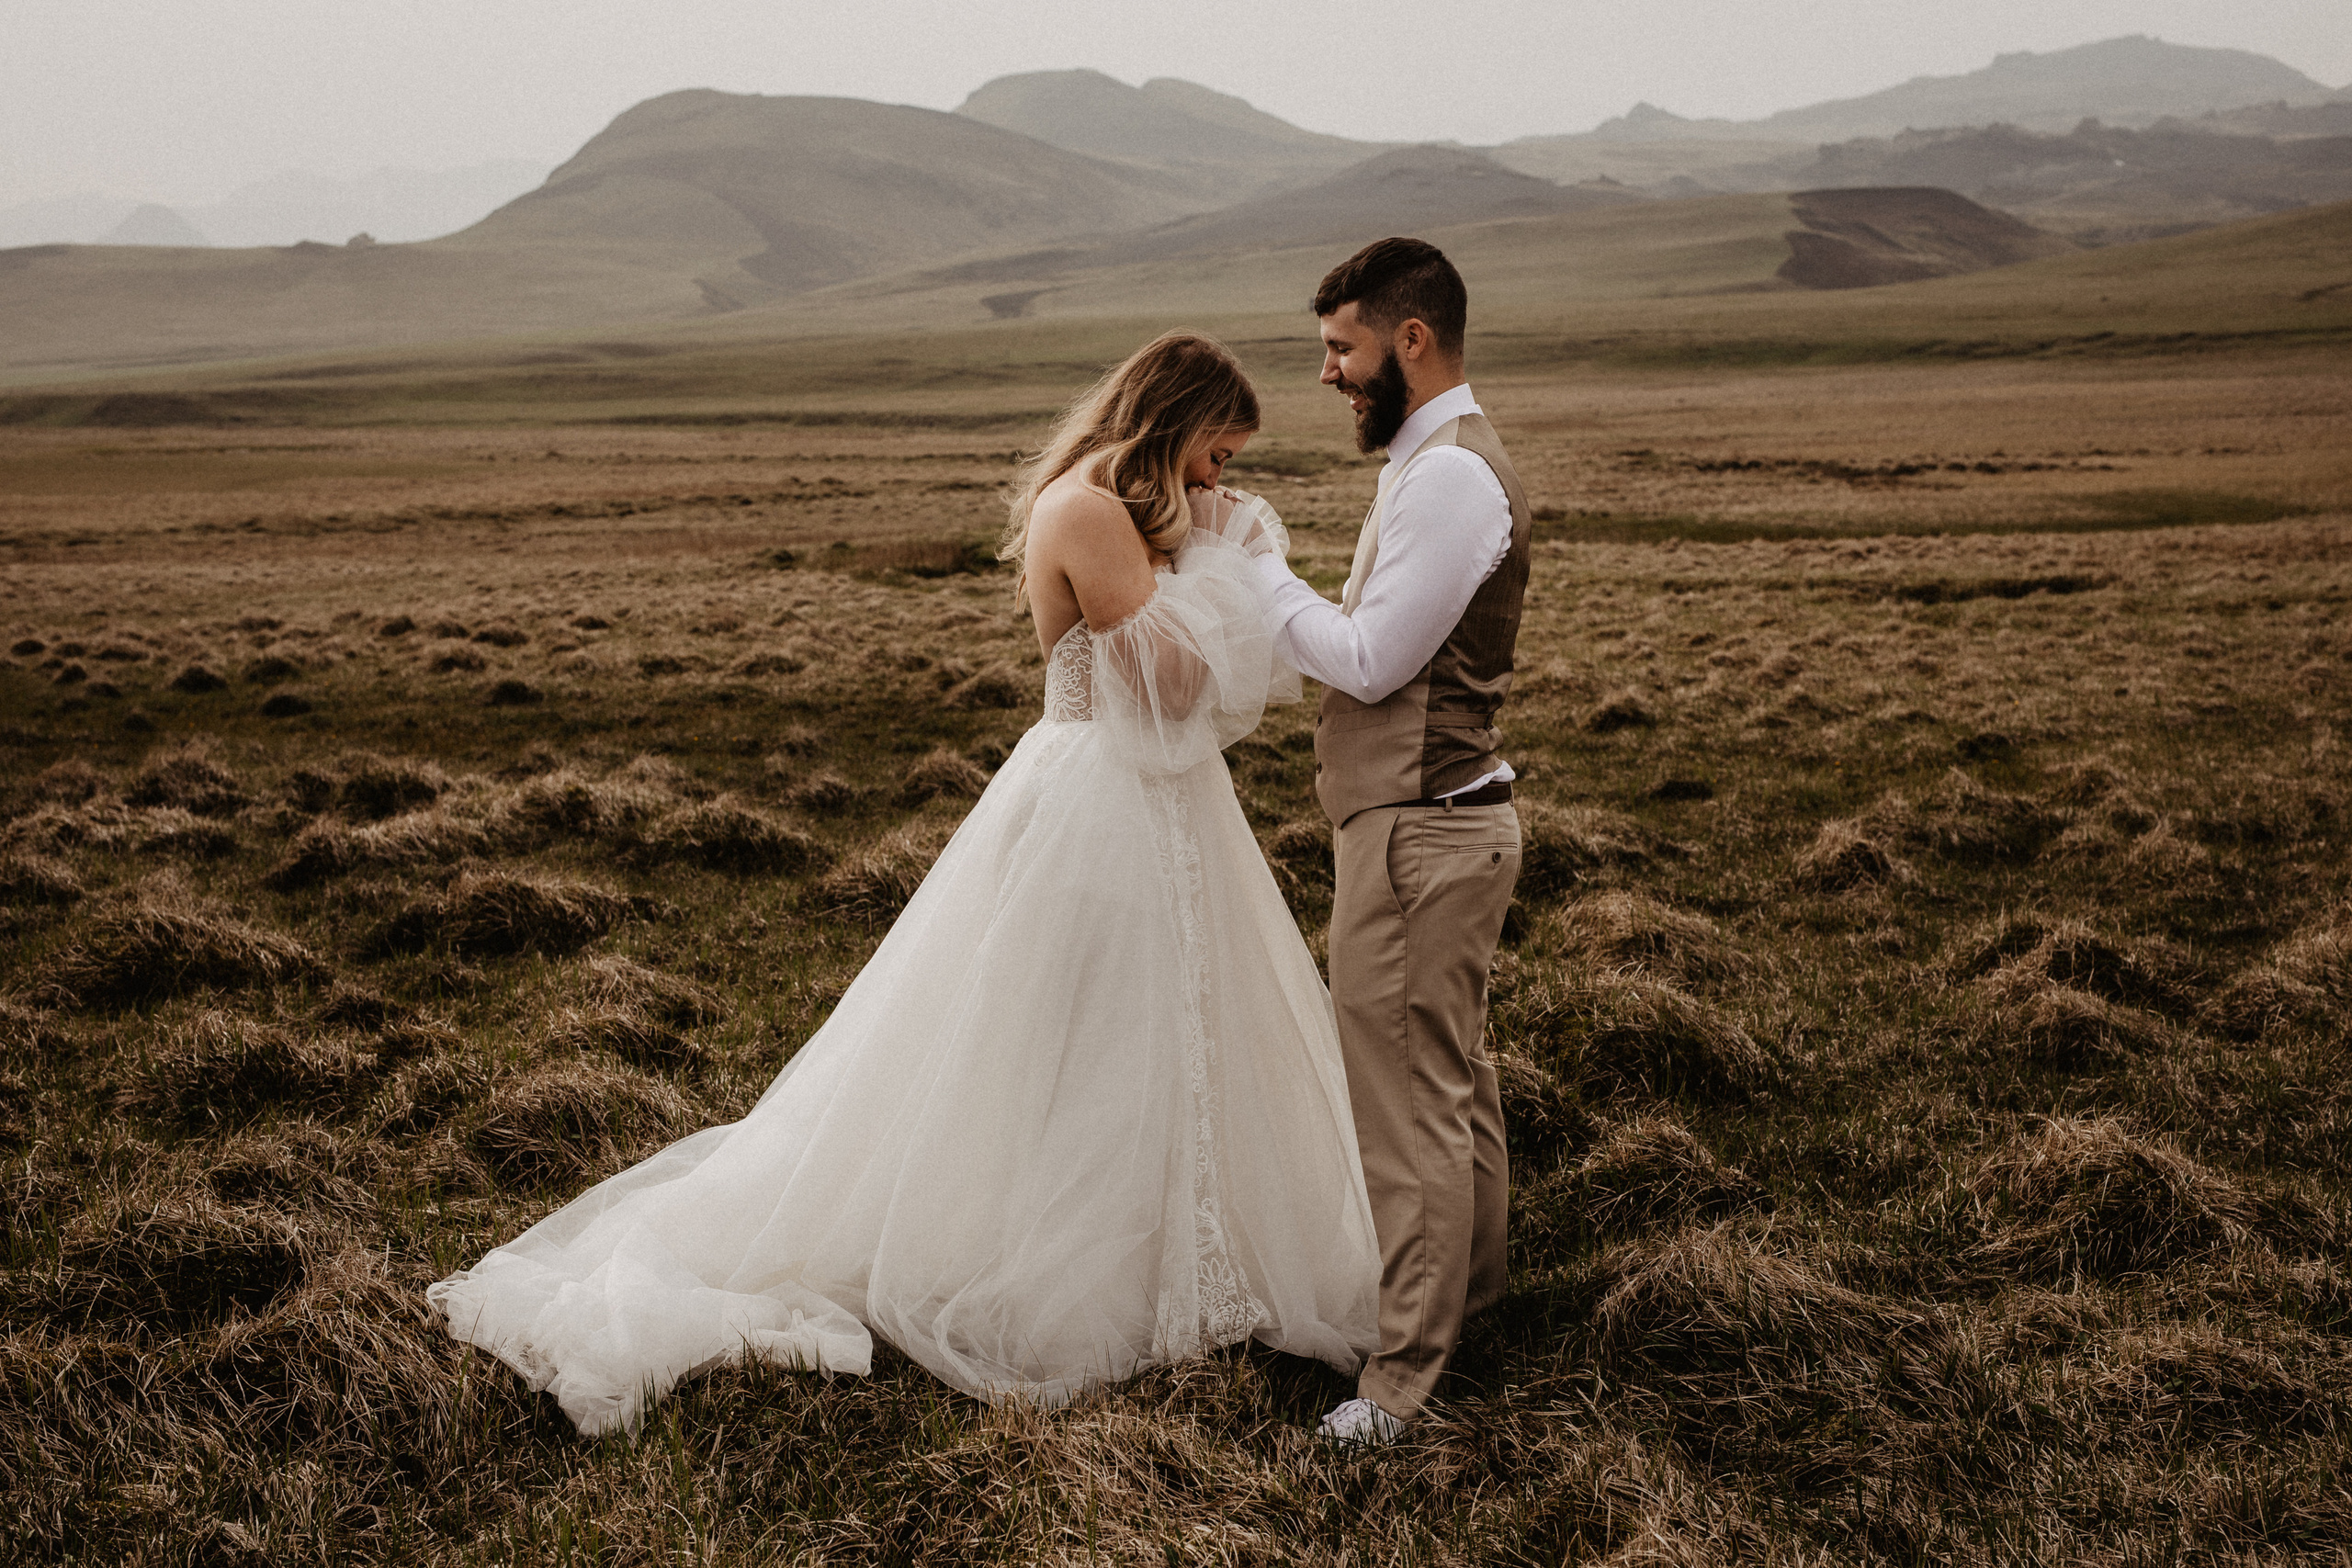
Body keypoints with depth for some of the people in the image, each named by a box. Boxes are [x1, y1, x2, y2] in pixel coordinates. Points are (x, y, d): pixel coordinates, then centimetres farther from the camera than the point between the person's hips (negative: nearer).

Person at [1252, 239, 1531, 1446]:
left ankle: (1406, 1366, 6)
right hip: (1435, 815, 11)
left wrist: (1259, 572, -11)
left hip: (1420, 833, -11)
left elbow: (1370, 661, -20)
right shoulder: (1439, 459, 14)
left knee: (1407, 1095, -3)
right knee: (1451, 1071, 24)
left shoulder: (1450, 474, -20)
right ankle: (1472, 1271, 41)